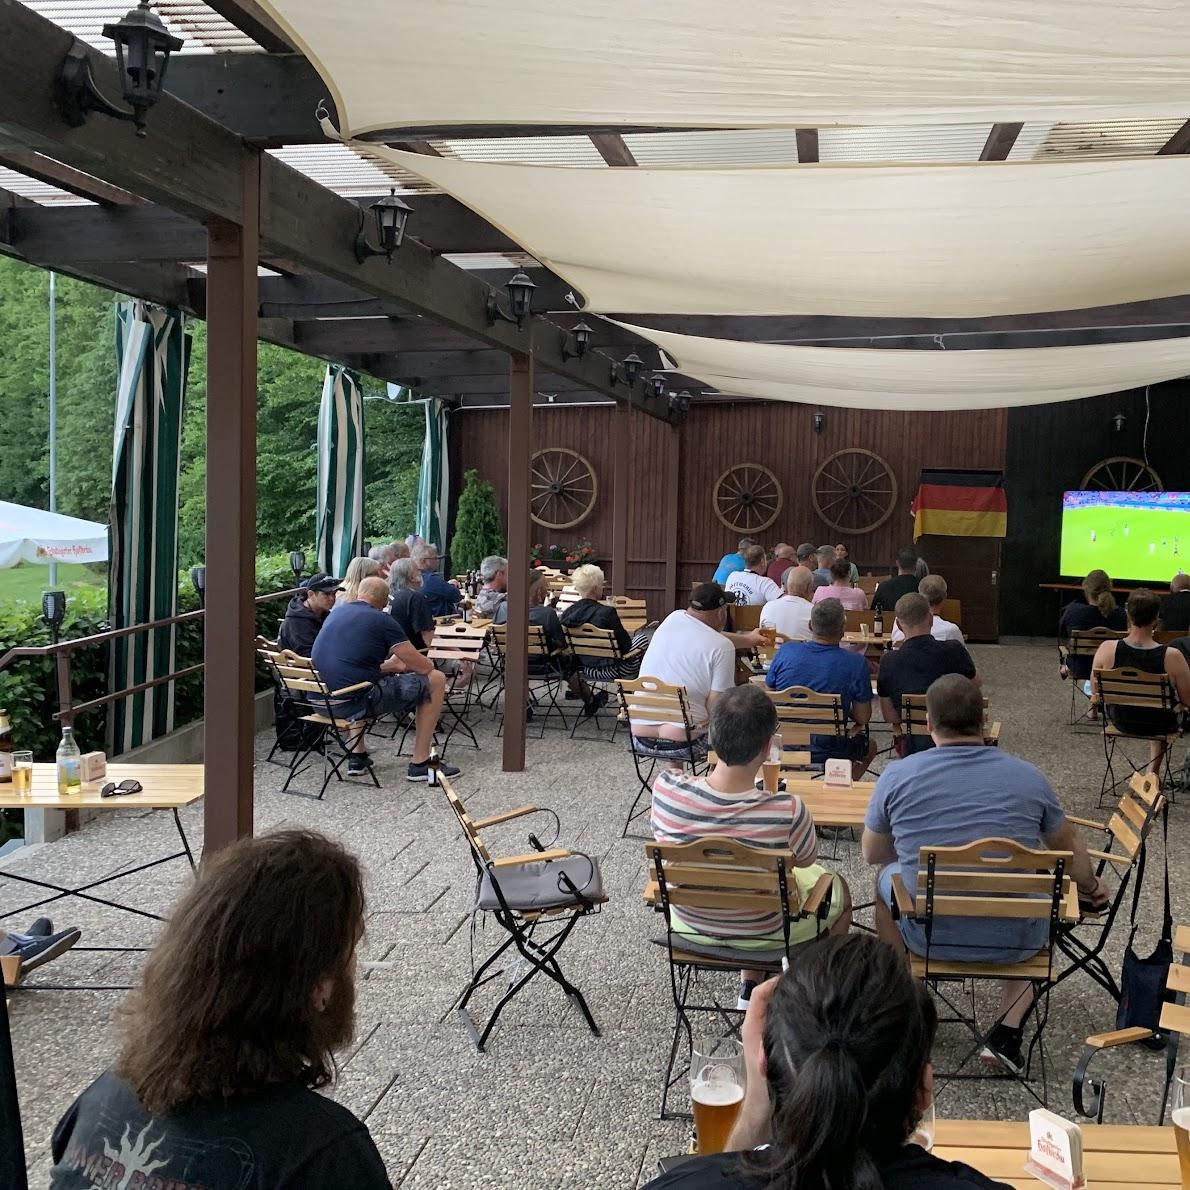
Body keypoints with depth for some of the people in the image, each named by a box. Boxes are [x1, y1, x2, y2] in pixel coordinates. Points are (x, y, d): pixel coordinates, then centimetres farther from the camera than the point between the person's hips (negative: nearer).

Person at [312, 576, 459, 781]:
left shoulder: (335, 613, 16)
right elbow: (423, 667, -2)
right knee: (436, 679, 6)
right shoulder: (382, 620, -4)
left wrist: (389, 665, 38)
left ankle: (356, 757, 32)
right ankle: (420, 764, 10)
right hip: (356, 702, -7)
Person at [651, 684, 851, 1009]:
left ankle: (749, 990, 42)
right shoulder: (787, 812, -35)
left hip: (690, 924, 3)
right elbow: (805, 860, -12)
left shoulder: (666, 787, -29)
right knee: (838, 889, 28)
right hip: (762, 934, -3)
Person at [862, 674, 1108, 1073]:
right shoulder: (1028, 776, -3)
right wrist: (1092, 887, 37)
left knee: (886, 875, 30)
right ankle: (1008, 1032, 21)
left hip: (928, 936, 0)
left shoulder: (897, 776, -7)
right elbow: (1069, 848, 15)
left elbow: (873, 855, 9)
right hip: (1014, 943, 0)